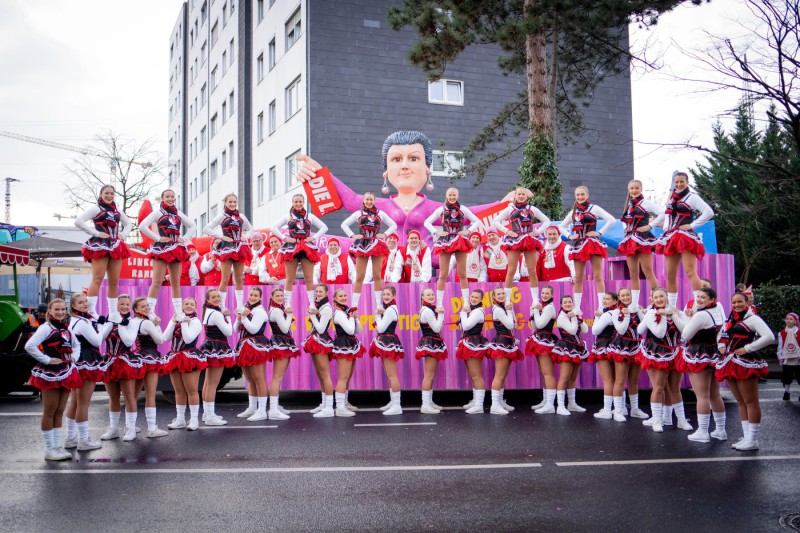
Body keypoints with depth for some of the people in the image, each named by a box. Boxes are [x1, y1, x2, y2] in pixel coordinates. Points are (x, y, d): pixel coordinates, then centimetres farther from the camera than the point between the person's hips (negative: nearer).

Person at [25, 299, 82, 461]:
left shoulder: (66, 328, 12)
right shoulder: (46, 328, -10)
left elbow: (75, 345, 29)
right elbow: (29, 346, -23)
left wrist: (74, 357, 10)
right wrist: (47, 359, -18)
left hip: (66, 373, 7)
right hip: (50, 374, -7)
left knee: (59, 412, 11)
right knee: (49, 413, 0)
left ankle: (57, 447, 17)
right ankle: (49, 450, 5)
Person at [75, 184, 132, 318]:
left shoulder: (116, 210, 18)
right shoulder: (96, 209, 0)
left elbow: (128, 223, 32)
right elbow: (78, 221, -10)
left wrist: (123, 234, 12)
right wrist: (96, 233, -12)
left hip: (115, 247, 6)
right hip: (100, 246, -6)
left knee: (114, 281, 6)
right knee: (97, 278, -14)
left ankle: (113, 313, 10)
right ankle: (91, 311, -15)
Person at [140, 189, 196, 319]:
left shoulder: (178, 214, 15)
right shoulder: (158, 212, 0)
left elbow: (192, 226, 25)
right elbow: (142, 226, -11)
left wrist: (185, 238, 9)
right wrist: (158, 238, -13)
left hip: (176, 249, 5)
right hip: (161, 249, -5)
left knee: (176, 282, 8)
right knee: (157, 282, -10)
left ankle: (179, 312, 12)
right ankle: (150, 312, -11)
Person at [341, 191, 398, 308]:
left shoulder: (380, 214, 8)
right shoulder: (358, 214, 7)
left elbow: (394, 225, 13)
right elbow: (344, 224, 9)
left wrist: (385, 234, -1)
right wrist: (352, 235, -2)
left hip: (377, 245, 1)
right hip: (362, 246, -1)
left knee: (377, 276, 3)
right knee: (359, 277, -2)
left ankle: (379, 305, 6)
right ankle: (354, 305, 1)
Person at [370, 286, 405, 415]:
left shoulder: (390, 309, -17)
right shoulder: (388, 308, 15)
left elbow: (381, 328, -18)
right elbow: (382, 326, 17)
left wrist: (378, 316, -5)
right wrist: (378, 320, -1)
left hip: (389, 343, -11)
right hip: (387, 343, 11)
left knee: (392, 375, -10)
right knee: (390, 375, 16)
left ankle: (397, 406, -10)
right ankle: (393, 402, 24)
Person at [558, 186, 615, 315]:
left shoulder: (594, 209, 0)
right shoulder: (573, 212, 14)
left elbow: (611, 220, -9)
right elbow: (561, 226, 22)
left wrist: (599, 232, -11)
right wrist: (569, 236, 5)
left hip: (593, 244, -4)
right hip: (579, 245, 5)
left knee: (598, 277, -5)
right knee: (578, 279, 6)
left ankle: (602, 306, -4)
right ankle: (577, 308, 10)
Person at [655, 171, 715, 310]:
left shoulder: (692, 197, -2)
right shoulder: (672, 198, 19)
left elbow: (709, 212, -13)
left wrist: (692, 225, -12)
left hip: (686, 237, -7)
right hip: (671, 238, 7)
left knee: (690, 272, -18)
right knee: (670, 275, 8)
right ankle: (671, 307, 15)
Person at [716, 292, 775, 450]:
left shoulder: (752, 318, -7)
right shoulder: (730, 321, 17)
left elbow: (769, 337, -19)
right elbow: (722, 336, 31)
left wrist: (747, 348, -18)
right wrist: (721, 346, 8)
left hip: (746, 363, -9)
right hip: (731, 364, 9)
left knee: (751, 402, -5)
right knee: (740, 402, 11)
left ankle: (753, 440, -2)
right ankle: (746, 437, 17)